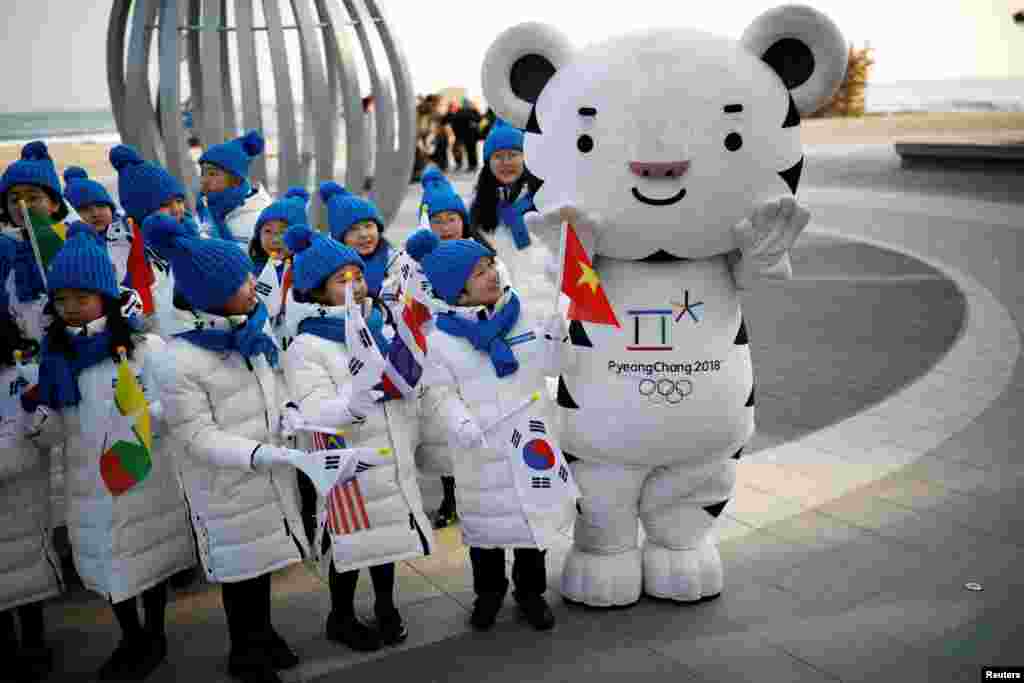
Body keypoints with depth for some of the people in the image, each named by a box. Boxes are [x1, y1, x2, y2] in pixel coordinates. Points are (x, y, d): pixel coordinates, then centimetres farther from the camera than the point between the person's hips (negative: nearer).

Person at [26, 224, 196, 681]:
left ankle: (154, 637, 33)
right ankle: (130, 639, 38)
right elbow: (55, 434, 5)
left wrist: (142, 411, -31)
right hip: (88, 483, 4)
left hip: (146, 480, -4)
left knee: (150, 556, 12)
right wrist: (36, 418, -15)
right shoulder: (55, 356, 1)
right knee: (106, 564, 16)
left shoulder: (146, 348, -12)